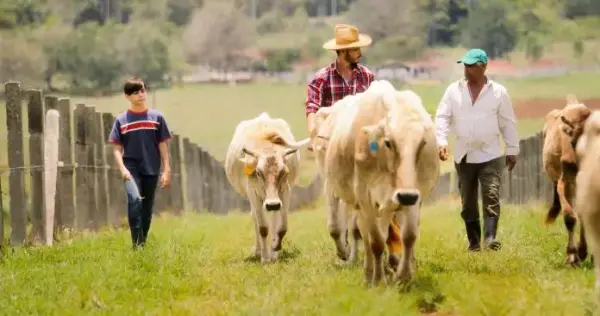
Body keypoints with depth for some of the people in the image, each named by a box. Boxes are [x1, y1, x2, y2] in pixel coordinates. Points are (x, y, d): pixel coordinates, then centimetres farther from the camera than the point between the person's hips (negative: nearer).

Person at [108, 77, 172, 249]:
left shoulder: (156, 117, 5)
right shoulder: (121, 120, 2)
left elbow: (162, 146, 7)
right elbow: (117, 148, 2)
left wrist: (167, 170, 2)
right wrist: (123, 169, -12)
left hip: (151, 170, 2)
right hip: (131, 169, -2)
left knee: (147, 209, 8)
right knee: (134, 199, -25)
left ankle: (143, 243, 21)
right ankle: (137, 243, -25)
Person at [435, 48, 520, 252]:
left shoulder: (498, 92, 0)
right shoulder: (453, 90, 3)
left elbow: (508, 123, 6)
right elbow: (442, 117, 0)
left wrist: (512, 151, 7)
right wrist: (441, 141, -15)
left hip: (490, 155, -2)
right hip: (463, 156, 2)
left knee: (491, 196, -15)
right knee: (468, 201, 6)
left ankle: (490, 237, -21)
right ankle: (474, 242, 14)